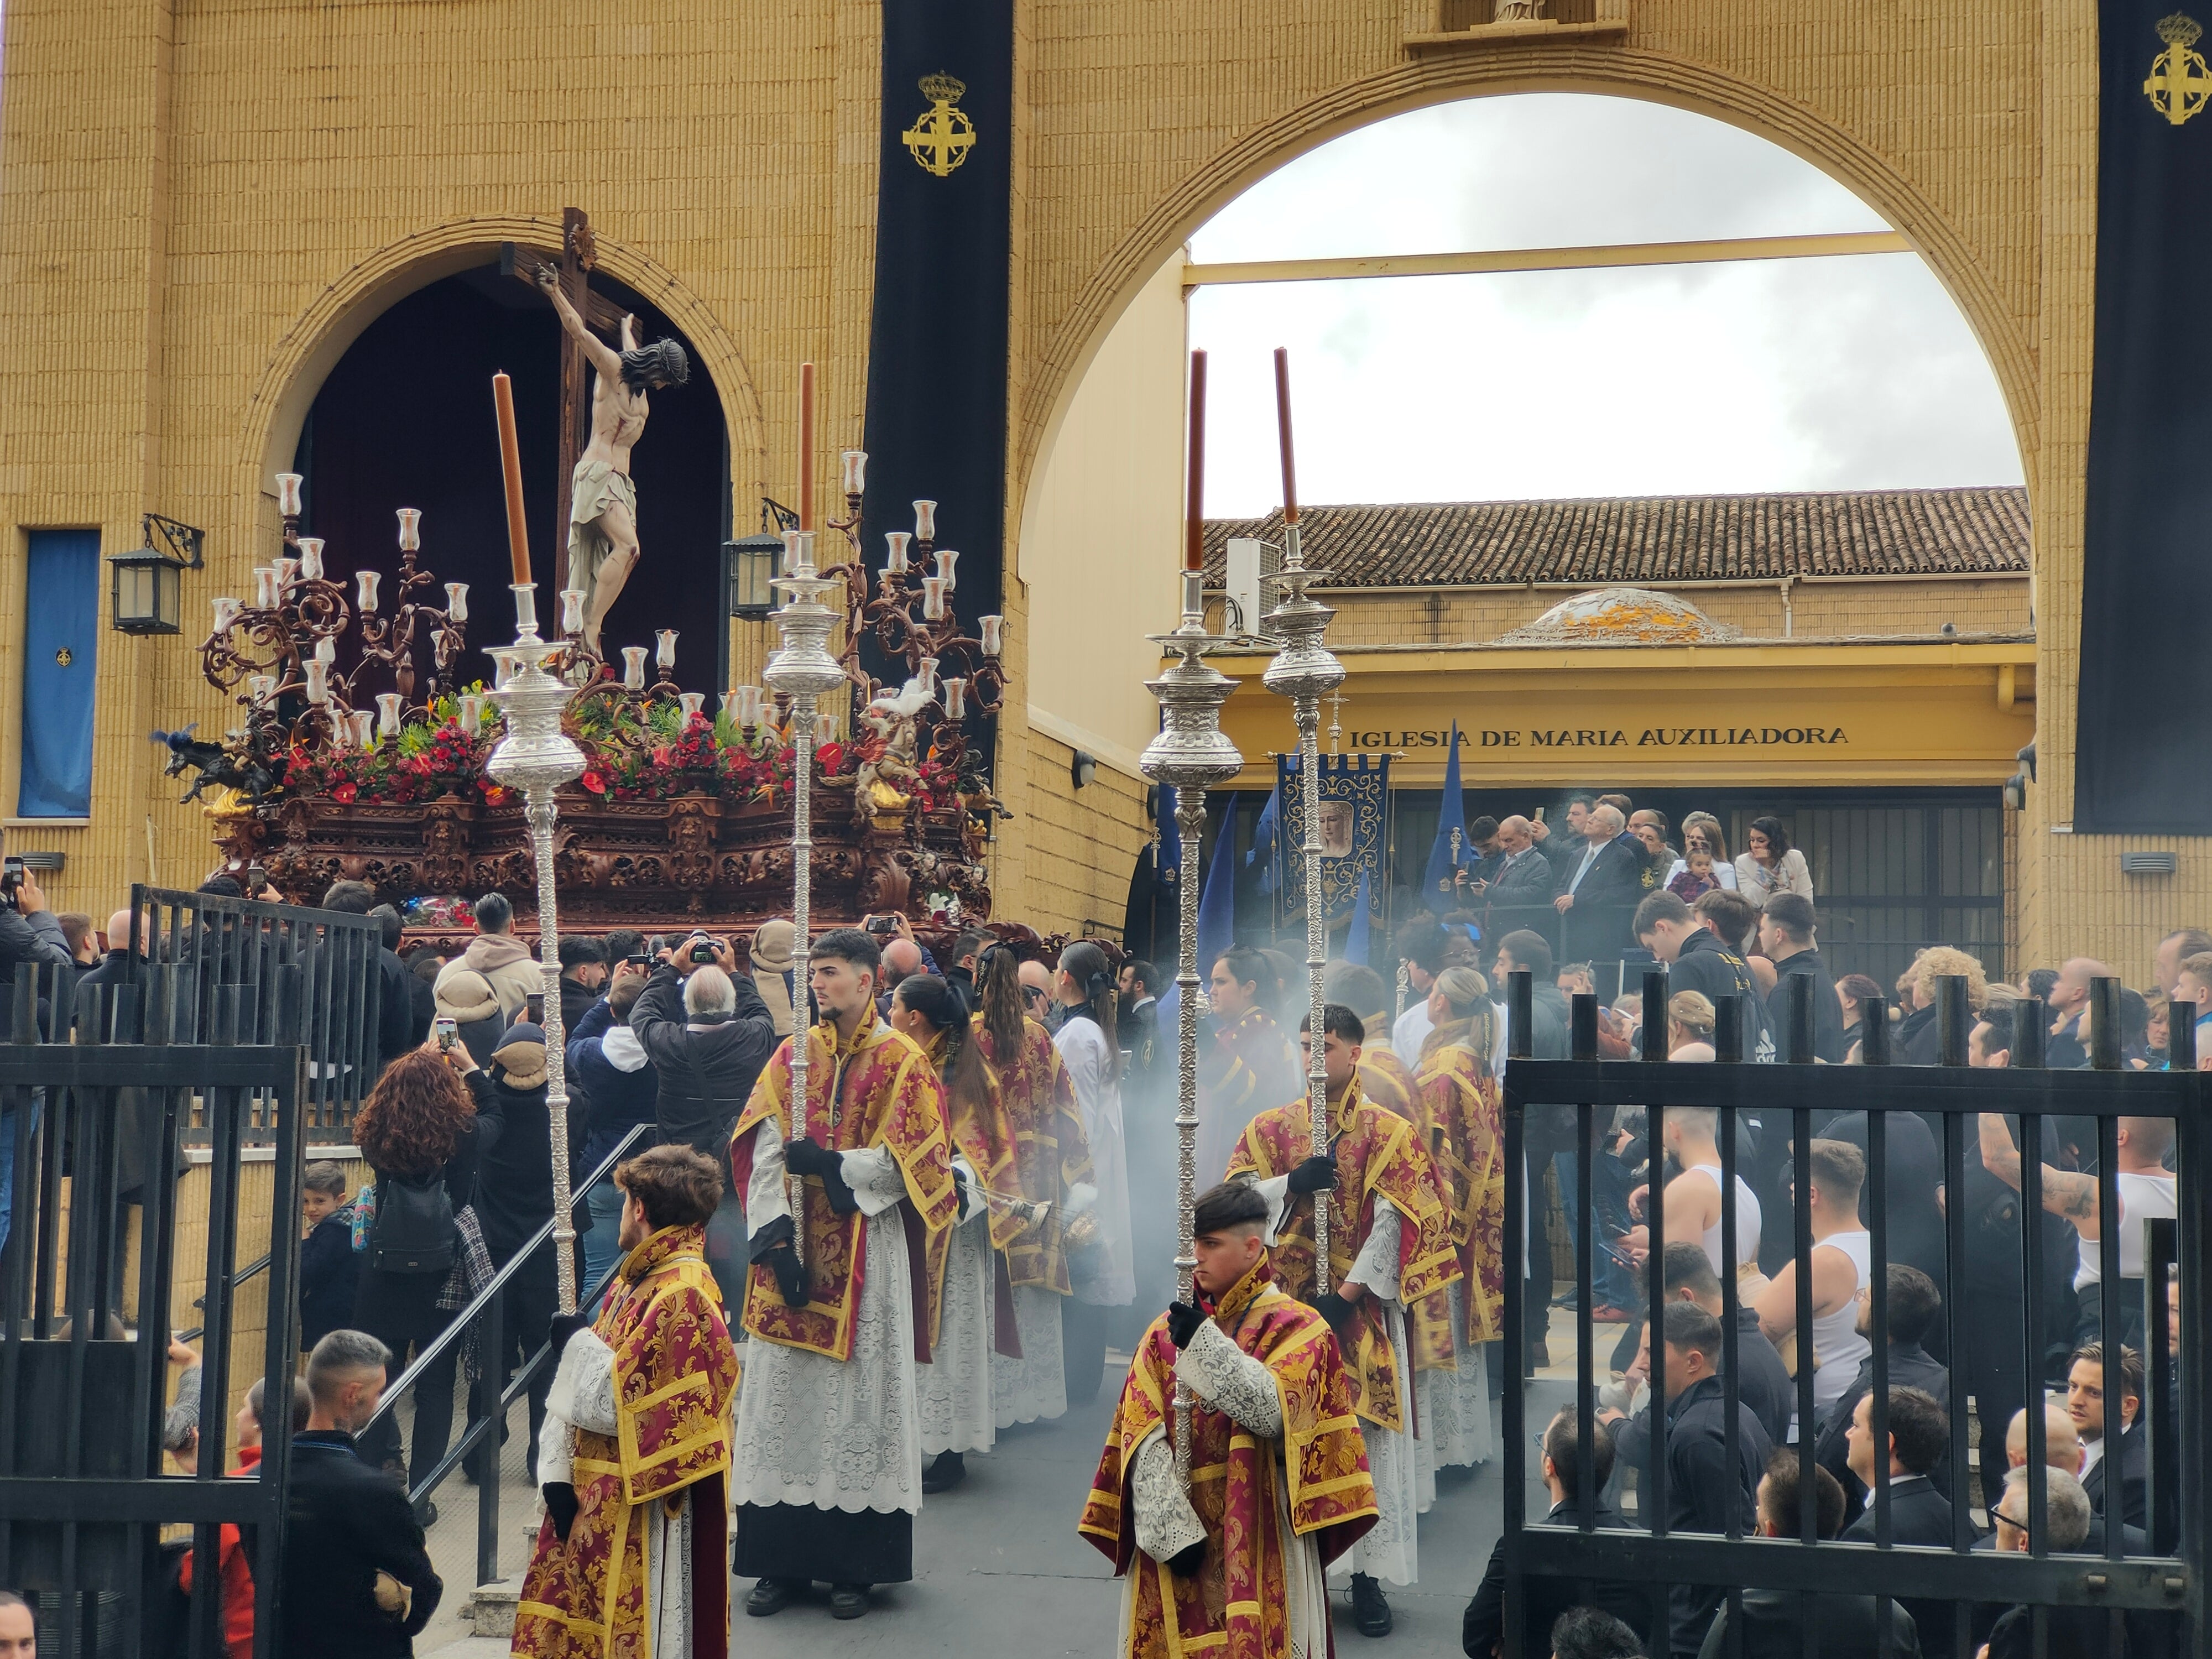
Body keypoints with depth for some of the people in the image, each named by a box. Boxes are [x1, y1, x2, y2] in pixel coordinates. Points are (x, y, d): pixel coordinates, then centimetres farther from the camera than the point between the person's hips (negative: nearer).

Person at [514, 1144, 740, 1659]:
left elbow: (625, 1404, -22)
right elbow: (580, 1396, 11)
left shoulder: (683, 1299, -19)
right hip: (596, 1500, 9)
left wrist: (577, 1346, -11)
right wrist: (559, 1475, 4)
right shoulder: (636, 1282, 11)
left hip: (641, 1517, -9)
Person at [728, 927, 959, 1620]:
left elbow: (907, 1163, -7)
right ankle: (783, 1561, 12)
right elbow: (763, 1153, 0)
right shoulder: (792, 1054, 8)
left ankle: (854, 1564, 10)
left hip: (866, 1257, -3)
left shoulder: (903, 1062, -1)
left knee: (859, 1395, 1)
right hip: (794, 1249, 3)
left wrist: (831, 1165, -15)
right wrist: (774, 1236, -12)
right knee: (784, 1394, 3)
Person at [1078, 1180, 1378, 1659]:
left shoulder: (1296, 1329, -1)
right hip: (1176, 1537, 3)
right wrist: (1171, 1530, -15)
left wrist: (1204, 1343, -22)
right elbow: (1140, 1438, -3)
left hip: (1258, 1541, -3)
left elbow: (1272, 1410, -18)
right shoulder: (1166, 1331, 7)